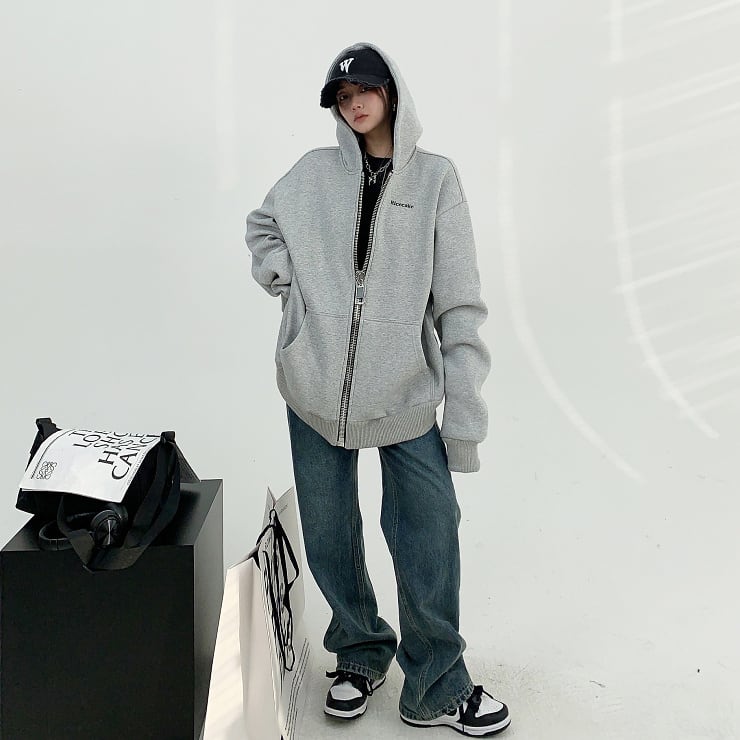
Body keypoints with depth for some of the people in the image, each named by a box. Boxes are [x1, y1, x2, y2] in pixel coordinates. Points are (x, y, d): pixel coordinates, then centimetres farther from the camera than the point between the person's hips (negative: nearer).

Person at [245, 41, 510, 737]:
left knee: (430, 539, -5)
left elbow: (459, 302, -2)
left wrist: (465, 410, -7)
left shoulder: (435, 179, 1)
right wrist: (286, 278, 4)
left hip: (405, 393, -2)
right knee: (328, 541, 9)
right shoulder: (314, 173, 5)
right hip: (315, 392, 2)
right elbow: (261, 225, 24)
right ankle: (360, 652, 33)